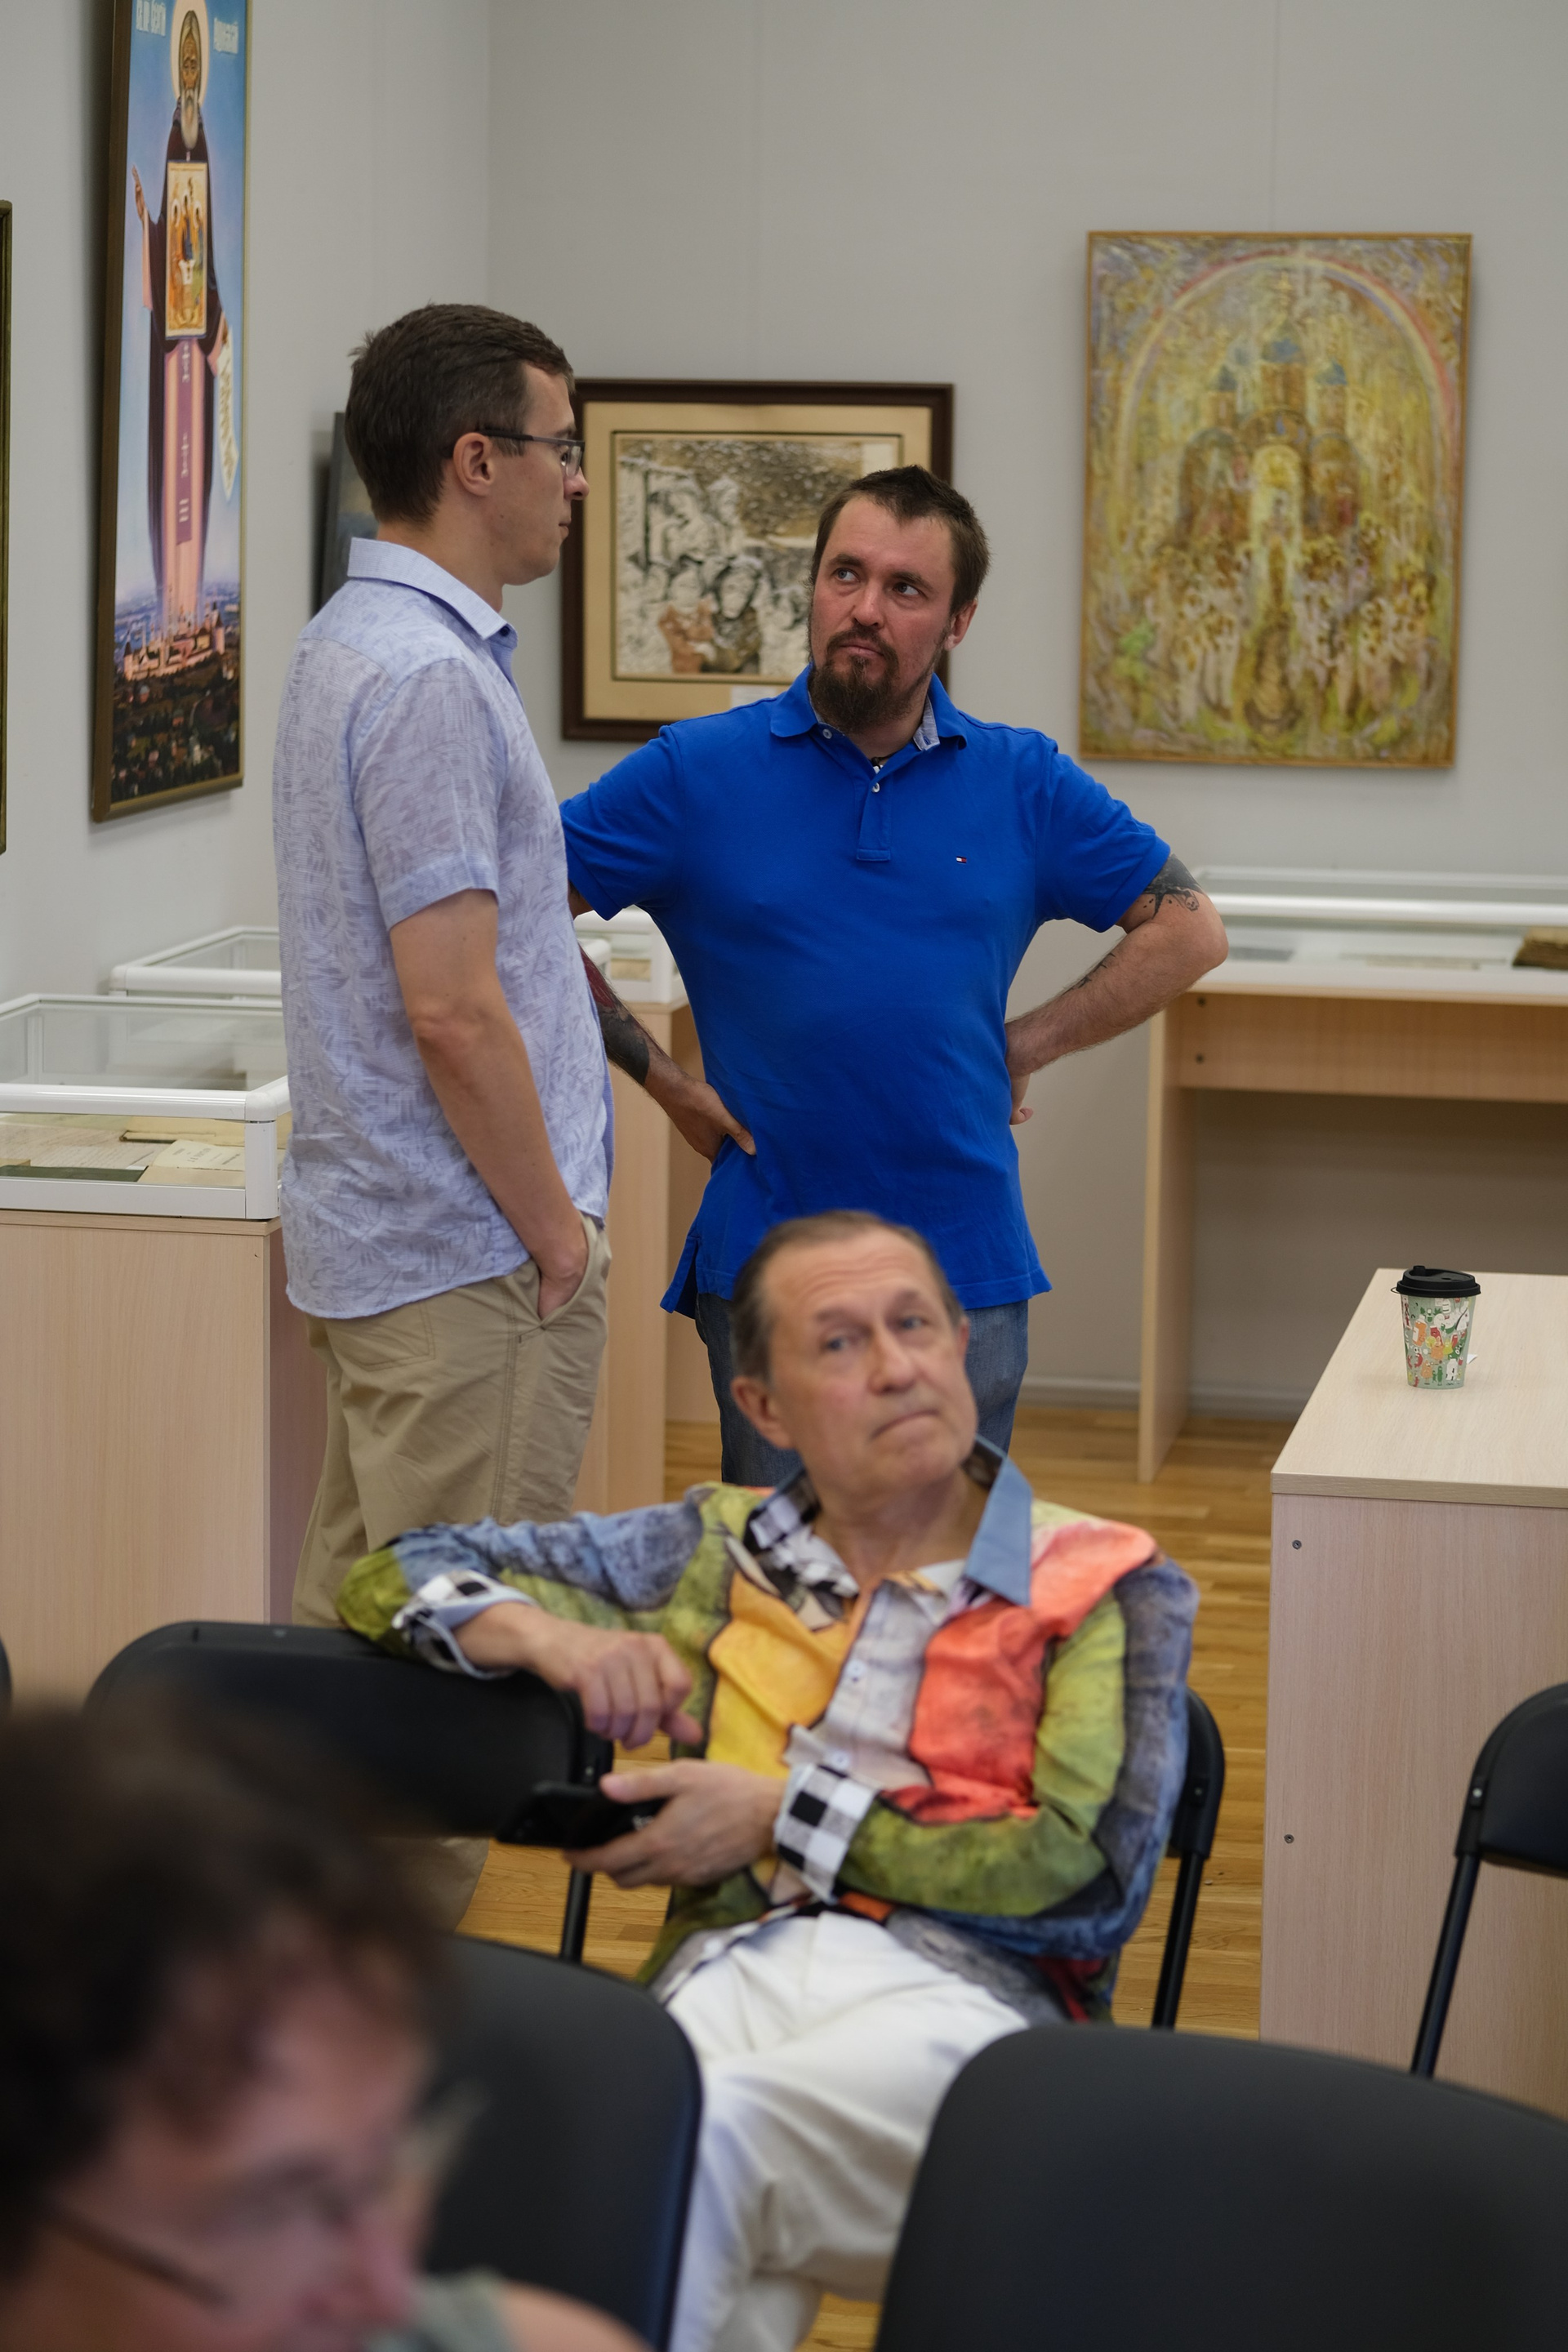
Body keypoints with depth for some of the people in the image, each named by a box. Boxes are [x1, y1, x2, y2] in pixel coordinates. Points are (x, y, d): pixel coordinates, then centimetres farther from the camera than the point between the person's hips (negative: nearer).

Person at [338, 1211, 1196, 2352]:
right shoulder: (720, 1551, 24)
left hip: (963, 1993, -2)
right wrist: (542, 1634, 3)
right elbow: (397, 1576, 26)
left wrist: (785, 1820, -1)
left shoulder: (1109, 1588, 13)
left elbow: (1092, 1879, 0)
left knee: (700, 2130, -37)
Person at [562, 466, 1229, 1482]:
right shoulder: (698, 773, 0)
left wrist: (1030, 1043, 2)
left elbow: (1190, 931, 8)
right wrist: (654, 1072, -3)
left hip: (967, 1271, 1)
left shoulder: (1025, 783, 4)